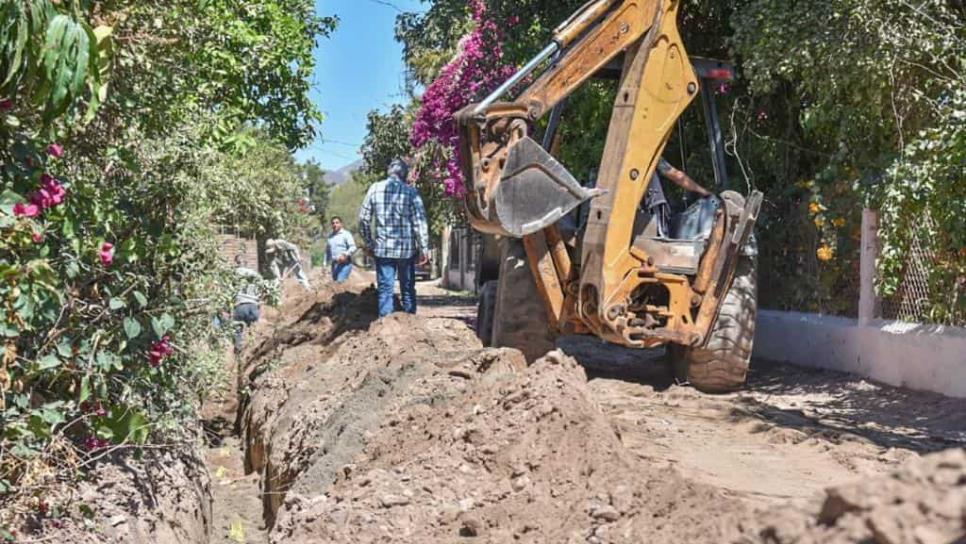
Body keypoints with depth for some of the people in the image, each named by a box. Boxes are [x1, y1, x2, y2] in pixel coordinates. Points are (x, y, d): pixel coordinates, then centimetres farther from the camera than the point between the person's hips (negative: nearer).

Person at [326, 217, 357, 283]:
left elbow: (353, 247, -10)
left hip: (345, 263, -6)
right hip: (334, 264, 6)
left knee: (340, 281, -21)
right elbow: (327, 251, 23)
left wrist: (345, 255, -25)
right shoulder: (330, 236, 17)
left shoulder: (346, 234, -1)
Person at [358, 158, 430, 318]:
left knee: (385, 290, 5)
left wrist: (369, 243, 13)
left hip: (382, 249, 1)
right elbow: (420, 222, -8)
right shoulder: (410, 192, -5)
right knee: (408, 289, 11)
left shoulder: (375, 189, 0)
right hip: (406, 249, -1)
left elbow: (363, 219, 3)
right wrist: (424, 249, -2)